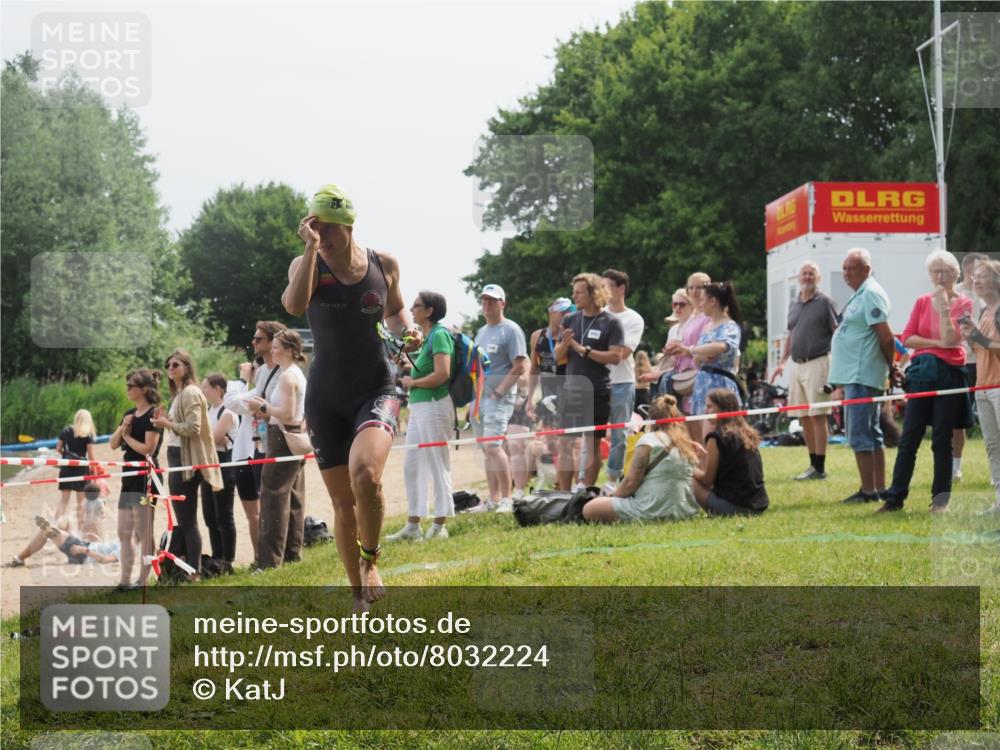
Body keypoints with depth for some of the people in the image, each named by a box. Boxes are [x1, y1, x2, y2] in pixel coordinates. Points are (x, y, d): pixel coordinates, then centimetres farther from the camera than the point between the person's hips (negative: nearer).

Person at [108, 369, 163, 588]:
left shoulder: (153, 415, -10)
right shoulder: (130, 414, 14)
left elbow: (148, 449, -17)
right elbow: (113, 444, 14)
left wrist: (127, 437, -4)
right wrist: (122, 428, -4)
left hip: (145, 478, -9)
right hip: (130, 477, 9)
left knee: (143, 532, -5)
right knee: (124, 532, 10)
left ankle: (144, 580, 0)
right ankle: (126, 579, 16)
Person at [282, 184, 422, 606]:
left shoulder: (384, 265, 0)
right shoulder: (306, 265, -4)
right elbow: (295, 305, -26)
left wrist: (406, 330, -2)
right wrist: (311, 248, -26)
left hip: (376, 390, -1)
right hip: (326, 397, 1)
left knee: (365, 473, -29)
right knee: (343, 502, 5)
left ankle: (370, 558, -2)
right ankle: (360, 596, 21)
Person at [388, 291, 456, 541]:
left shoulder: (439, 335, -12)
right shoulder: (426, 336, 16)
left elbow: (442, 373, -21)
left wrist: (413, 382, -10)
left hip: (434, 406, -10)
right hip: (418, 406, 10)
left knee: (437, 466, -3)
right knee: (411, 466, 11)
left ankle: (439, 526, 4)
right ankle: (413, 525, 17)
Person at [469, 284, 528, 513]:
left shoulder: (511, 330, -5)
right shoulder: (481, 332, 20)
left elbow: (519, 366, -12)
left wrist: (498, 392, -16)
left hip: (499, 397, -8)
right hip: (479, 396, 8)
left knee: (492, 445, -18)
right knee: (486, 449, 9)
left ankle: (507, 499, -13)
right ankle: (494, 499, 14)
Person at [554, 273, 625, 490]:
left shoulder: (611, 323, -4)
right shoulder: (570, 319, 9)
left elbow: (615, 356, -13)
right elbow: (558, 355, 10)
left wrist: (584, 350, -17)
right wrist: (565, 344, -12)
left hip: (597, 392, -4)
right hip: (571, 390, 4)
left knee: (592, 446, 3)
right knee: (564, 445, 2)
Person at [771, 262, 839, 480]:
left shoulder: (824, 302, -2)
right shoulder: (794, 305, 17)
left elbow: (838, 333, -5)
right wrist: (782, 361, 16)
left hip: (817, 362, -7)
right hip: (798, 365, 7)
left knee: (818, 416, -7)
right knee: (804, 417, 8)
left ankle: (820, 468, -6)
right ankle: (813, 464, 16)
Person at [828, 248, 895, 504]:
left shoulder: (871, 294, -14)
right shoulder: (859, 295, 18)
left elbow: (885, 336, -18)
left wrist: (891, 367, -7)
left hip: (862, 375, -11)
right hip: (854, 375, 11)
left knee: (859, 435, -9)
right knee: (872, 434, 13)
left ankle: (868, 490, -7)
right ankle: (879, 488, 18)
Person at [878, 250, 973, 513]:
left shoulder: (964, 304, 1)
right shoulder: (922, 302, 10)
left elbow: (950, 339, -12)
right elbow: (907, 338, 2)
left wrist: (944, 306, -16)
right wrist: (936, 343, -10)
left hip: (949, 373, -3)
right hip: (921, 372, 3)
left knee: (942, 440, 2)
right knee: (909, 437, 1)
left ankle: (941, 499, 10)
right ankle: (895, 497, 3)